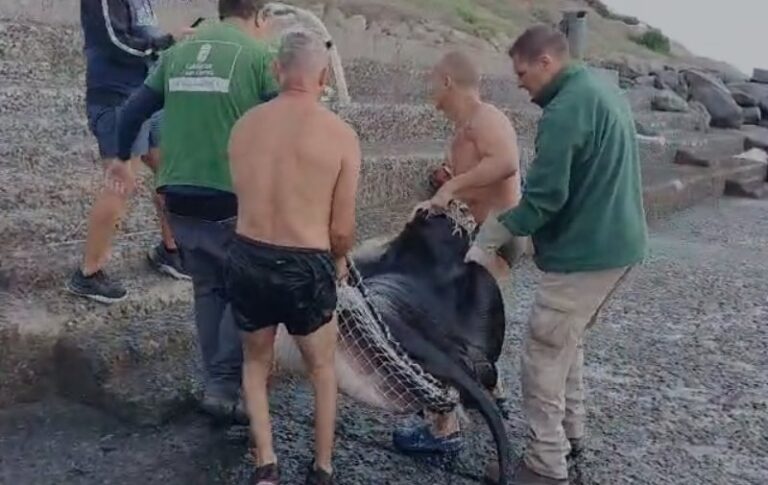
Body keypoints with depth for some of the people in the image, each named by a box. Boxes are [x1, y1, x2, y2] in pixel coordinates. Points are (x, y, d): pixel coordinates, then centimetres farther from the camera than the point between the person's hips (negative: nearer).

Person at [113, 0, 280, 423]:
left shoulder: (178, 52, 11)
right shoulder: (260, 55, -6)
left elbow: (134, 110, 16)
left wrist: (122, 157, 32)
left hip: (179, 197, 6)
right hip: (232, 199, -6)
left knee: (208, 289, 17)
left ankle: (218, 384, 25)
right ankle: (224, 386, 7)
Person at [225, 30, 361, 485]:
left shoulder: (244, 125, 0)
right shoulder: (341, 135, -10)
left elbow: (247, 199, 4)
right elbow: (342, 230, -8)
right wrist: (339, 259, 14)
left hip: (247, 259, 3)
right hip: (305, 268, -3)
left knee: (257, 362, 28)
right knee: (323, 369, 23)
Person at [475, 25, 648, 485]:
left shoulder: (565, 109, -20)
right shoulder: (604, 89, 12)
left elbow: (544, 197, -23)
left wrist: (487, 238, -11)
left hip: (585, 252, -10)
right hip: (617, 243, 10)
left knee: (543, 356, 0)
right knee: (567, 341, 22)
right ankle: (571, 433, 34)